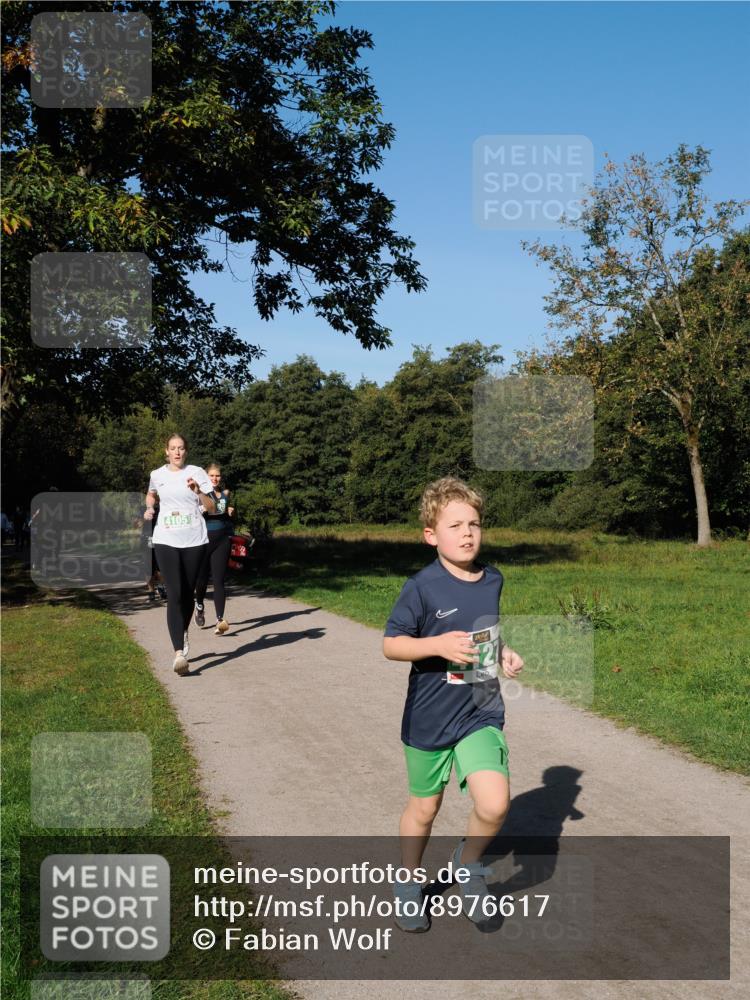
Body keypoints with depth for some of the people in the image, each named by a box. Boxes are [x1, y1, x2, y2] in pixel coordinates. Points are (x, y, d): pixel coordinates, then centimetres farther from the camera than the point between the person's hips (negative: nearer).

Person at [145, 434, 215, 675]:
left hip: (194, 541, 0)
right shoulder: (157, 475, 7)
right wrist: (149, 507, 10)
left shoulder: (197, 473, 0)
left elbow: (212, 508, -4)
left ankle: (183, 633, 40)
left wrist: (198, 492, -20)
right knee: (174, 595, -12)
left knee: (188, 593, 11)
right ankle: (179, 653, -19)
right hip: (166, 541, 0)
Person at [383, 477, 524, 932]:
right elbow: (391, 644, -12)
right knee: (424, 808, 15)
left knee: (495, 805, -15)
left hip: (482, 713, 3)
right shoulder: (422, 587, -15)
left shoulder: (493, 579, 0)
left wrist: (505, 653, 0)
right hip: (430, 718, -3)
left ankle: (469, 864, 18)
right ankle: (410, 883, 41)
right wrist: (438, 644, -26)